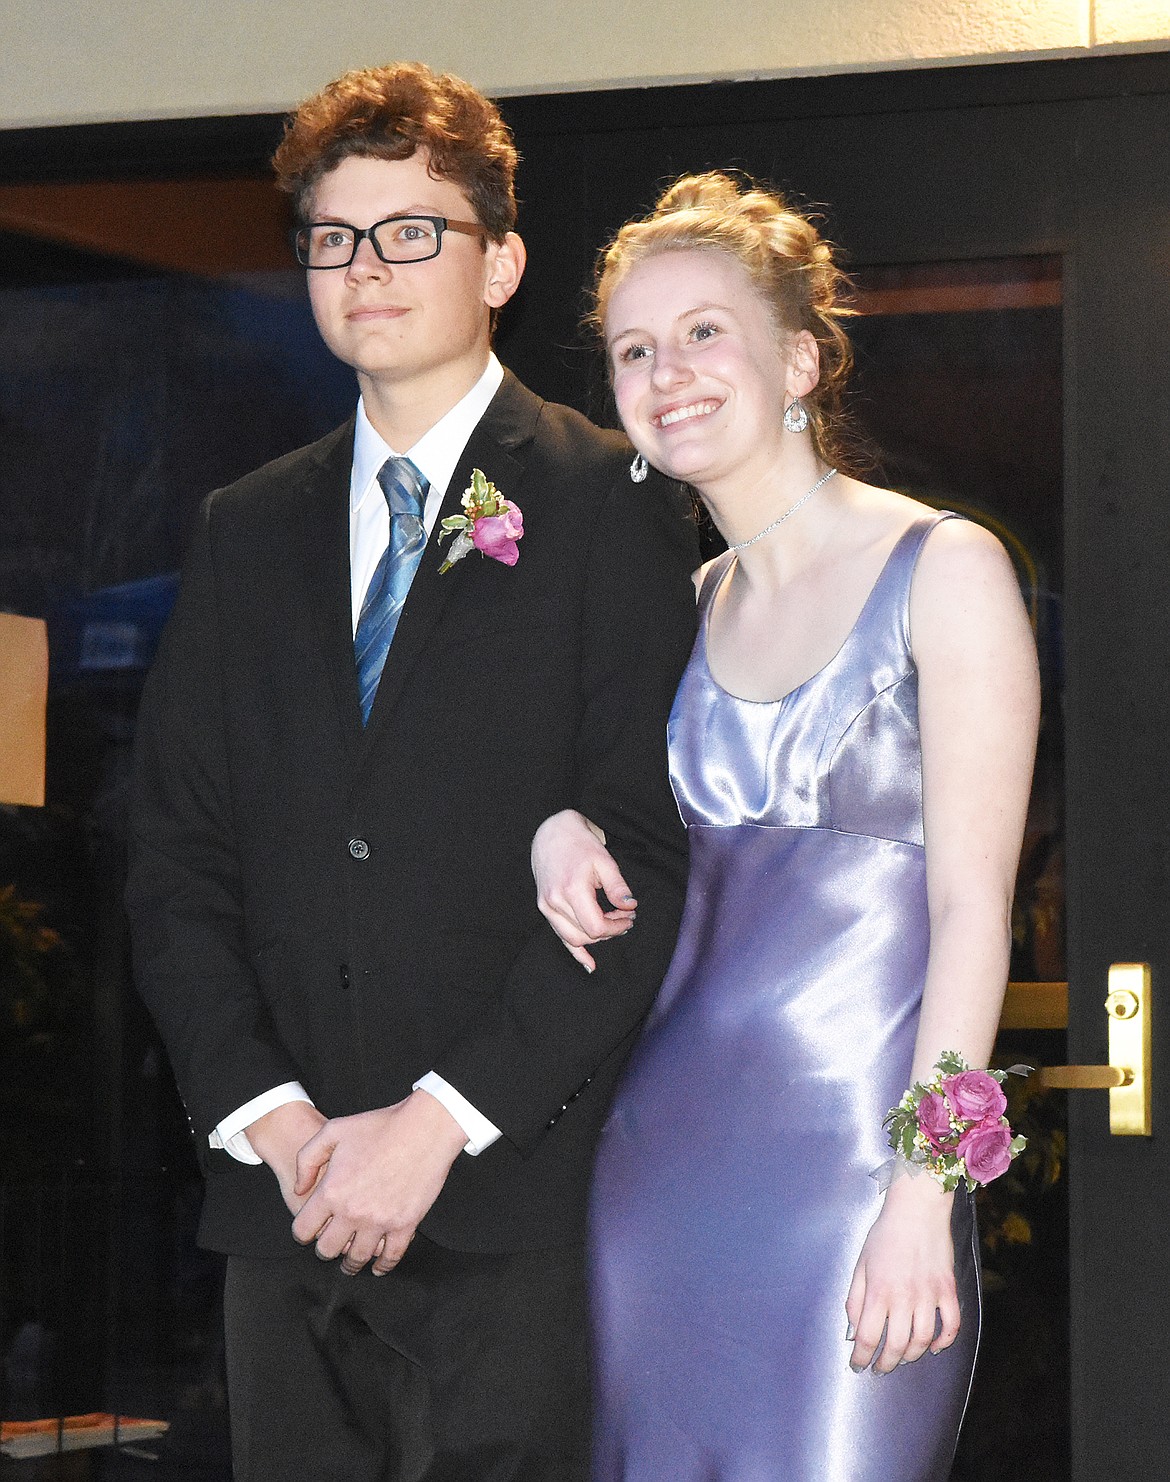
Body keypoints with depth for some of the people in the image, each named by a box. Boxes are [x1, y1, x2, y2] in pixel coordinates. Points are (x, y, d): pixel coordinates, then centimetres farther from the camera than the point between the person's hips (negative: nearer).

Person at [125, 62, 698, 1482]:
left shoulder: (609, 504, 0)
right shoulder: (246, 531, 15)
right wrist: (267, 1114, -4)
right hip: (285, 1196, 4)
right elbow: (176, 853, 11)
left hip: (517, 1204, -4)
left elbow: (648, 856, -7)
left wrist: (442, 1118, -12)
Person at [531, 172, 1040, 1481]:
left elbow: (972, 903, -9)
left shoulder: (943, 571, -4)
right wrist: (566, 832, -1)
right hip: (664, 1150, 5)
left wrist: (920, 1194, -16)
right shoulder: (686, 607, 13)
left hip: (853, 1152, -5)